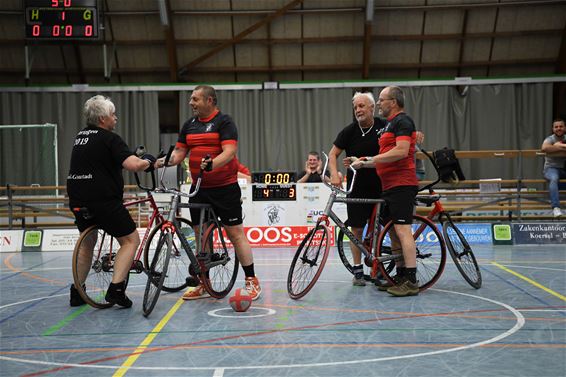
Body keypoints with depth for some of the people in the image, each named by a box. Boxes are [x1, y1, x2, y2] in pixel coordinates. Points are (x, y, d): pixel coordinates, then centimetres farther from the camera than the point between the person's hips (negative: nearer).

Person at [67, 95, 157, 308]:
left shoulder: (81, 137, 16)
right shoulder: (109, 139, -10)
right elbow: (132, 165, -24)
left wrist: (137, 159, 28)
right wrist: (149, 162, -2)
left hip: (77, 200, 8)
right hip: (103, 201, -8)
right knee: (130, 241, 5)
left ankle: (77, 292, 27)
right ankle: (116, 289, -5)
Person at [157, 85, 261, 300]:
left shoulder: (224, 122, -7)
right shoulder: (189, 125, 12)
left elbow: (230, 152, -18)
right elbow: (179, 153, 10)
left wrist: (211, 164, -35)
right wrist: (160, 161, -7)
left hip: (225, 188, -6)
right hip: (199, 189, 6)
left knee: (235, 233, -4)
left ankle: (251, 281, 4)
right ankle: (204, 285, 20)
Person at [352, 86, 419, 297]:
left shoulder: (402, 121, -8)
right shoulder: (390, 123, 23)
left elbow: (401, 151, -21)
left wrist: (371, 160, -17)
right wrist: (364, 163, 18)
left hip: (402, 184, -11)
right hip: (390, 185, 11)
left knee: (402, 230, -13)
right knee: (393, 232, 12)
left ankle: (411, 282, -13)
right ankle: (400, 277, 18)